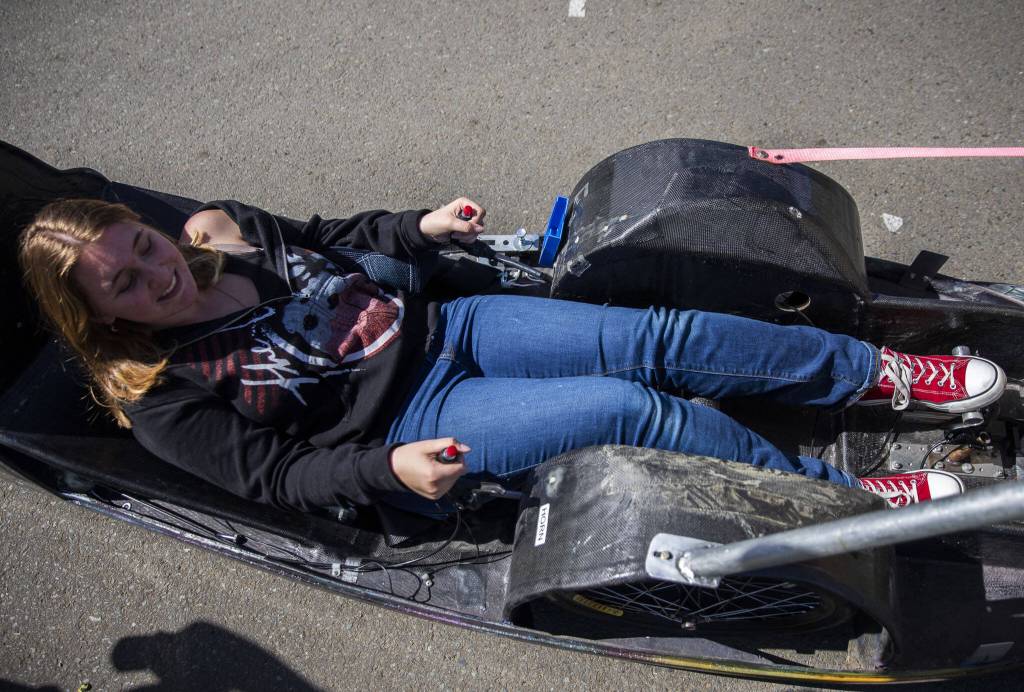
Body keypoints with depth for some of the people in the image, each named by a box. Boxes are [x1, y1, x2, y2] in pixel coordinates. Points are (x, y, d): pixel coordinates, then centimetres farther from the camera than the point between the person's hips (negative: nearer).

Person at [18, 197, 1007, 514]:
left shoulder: (220, 229, 7)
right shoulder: (164, 399, -8)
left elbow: (331, 240, 20)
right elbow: (278, 474, -10)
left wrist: (422, 227, 8)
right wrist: (390, 468, -24)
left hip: (441, 327, 6)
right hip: (405, 424, -5)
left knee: (661, 340, -11)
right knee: (633, 410, -21)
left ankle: (883, 374, 3)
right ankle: (846, 495, -3)